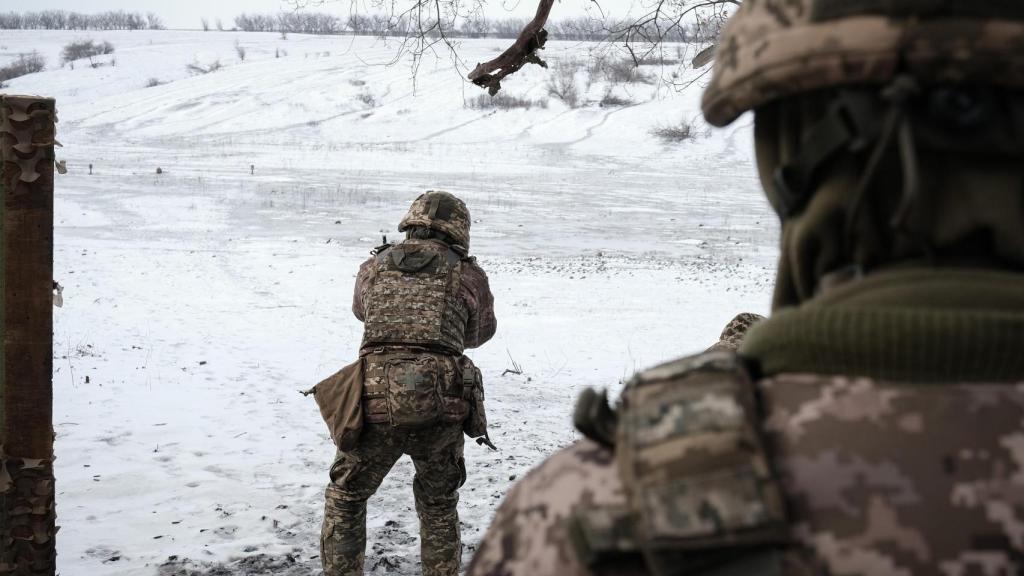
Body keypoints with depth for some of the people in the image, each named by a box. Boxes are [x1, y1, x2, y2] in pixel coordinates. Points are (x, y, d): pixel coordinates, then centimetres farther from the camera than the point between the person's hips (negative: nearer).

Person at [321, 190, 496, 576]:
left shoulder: (374, 266, 13)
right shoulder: (468, 276, 8)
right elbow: (479, 333, 24)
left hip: (377, 404, 0)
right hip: (440, 409, 0)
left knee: (345, 499, 20)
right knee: (439, 505, 22)